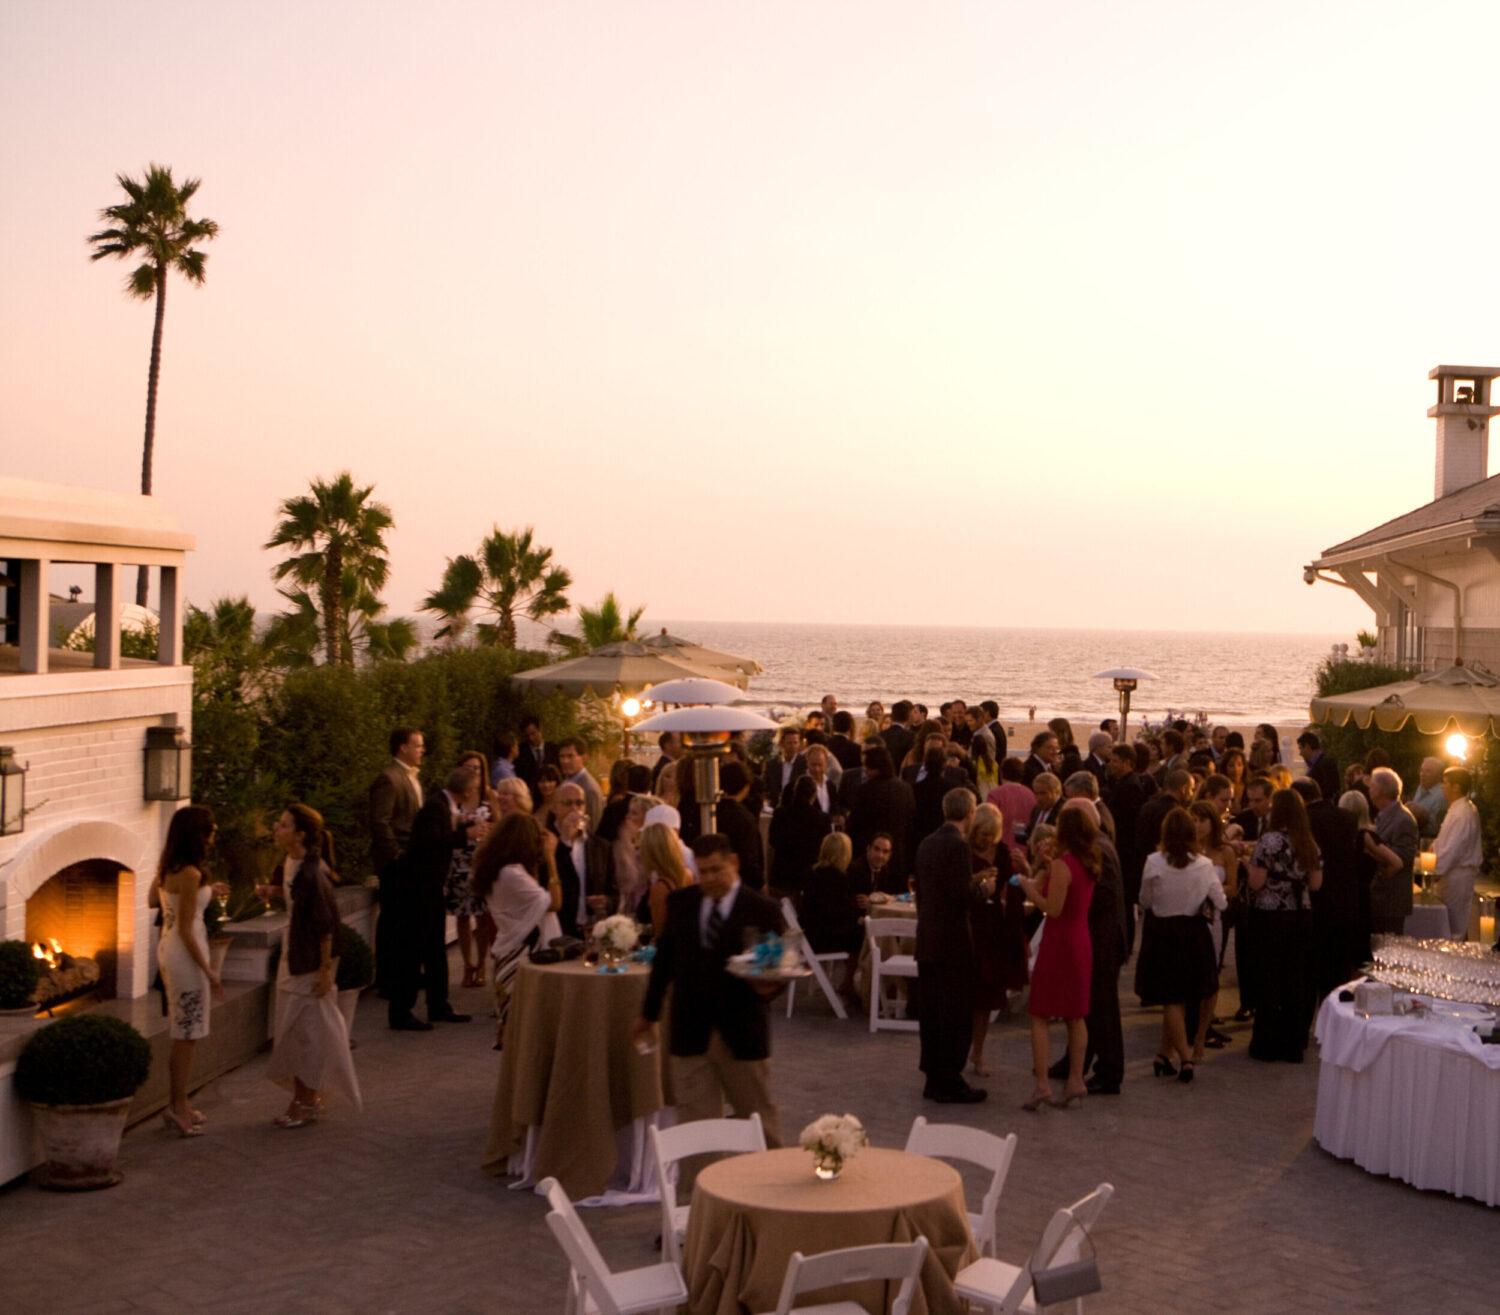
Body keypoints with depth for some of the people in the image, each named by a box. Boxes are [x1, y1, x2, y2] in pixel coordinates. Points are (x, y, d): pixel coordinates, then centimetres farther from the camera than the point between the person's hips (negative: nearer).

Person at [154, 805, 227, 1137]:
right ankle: (178, 1107, 6)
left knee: (181, 1034, 17)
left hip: (167, 949, 9)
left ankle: (176, 1104, 24)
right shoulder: (190, 874, -21)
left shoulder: (166, 868, 6)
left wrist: (207, 891, 25)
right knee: (186, 1036, 0)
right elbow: (186, 929, -21)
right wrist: (208, 970, -16)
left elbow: (154, 899, 24)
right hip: (185, 954, -9)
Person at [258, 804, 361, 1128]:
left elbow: (326, 925, -21)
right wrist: (272, 891, 1)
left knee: (306, 1027, 0)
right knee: (292, 1026, 15)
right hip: (292, 954, 9)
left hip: (311, 957, -9)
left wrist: (325, 970, -19)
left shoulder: (313, 874, -24)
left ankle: (308, 1102, 11)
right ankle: (305, 1097, 26)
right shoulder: (288, 863, 2)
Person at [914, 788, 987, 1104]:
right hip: (953, 939, -9)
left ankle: (934, 1079, 20)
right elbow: (963, 896, -22)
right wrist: (985, 889, -3)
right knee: (957, 1015, -1)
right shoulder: (958, 845, -17)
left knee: (931, 1012, 13)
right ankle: (949, 1082, 2)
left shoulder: (927, 844, 10)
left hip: (927, 936, 9)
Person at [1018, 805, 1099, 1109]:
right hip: (1081, 943, 8)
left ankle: (1042, 1086, -5)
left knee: (1039, 1017, -1)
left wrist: (1028, 889, -8)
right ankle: (1076, 1081, 18)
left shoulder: (1061, 865, -18)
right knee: (1075, 1017, 15)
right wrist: (1036, 883, 16)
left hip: (1058, 942, -8)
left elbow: (1053, 908, -21)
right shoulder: (1089, 865, 7)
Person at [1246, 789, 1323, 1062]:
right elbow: (1315, 883, 9)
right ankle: (1294, 1042, 16)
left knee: (1268, 978, 2)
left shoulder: (1269, 840, -14)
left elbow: (1257, 882, -15)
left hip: (1271, 916, -5)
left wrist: (1250, 863, 3)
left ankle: (1268, 1044, 7)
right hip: (1300, 915, 6)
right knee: (1296, 977, 11)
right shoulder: (1309, 843, 5)